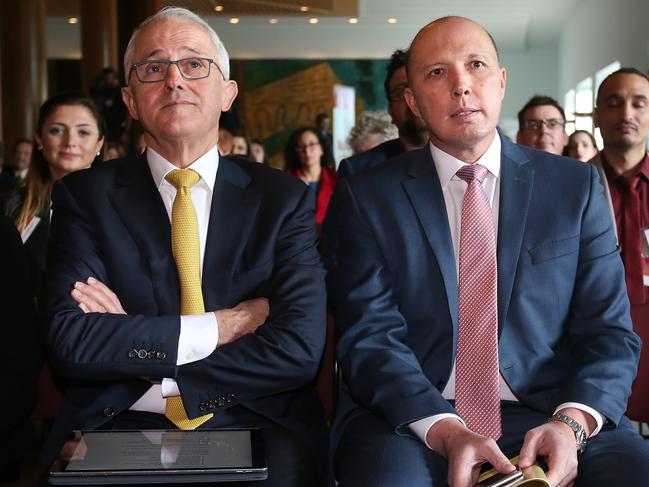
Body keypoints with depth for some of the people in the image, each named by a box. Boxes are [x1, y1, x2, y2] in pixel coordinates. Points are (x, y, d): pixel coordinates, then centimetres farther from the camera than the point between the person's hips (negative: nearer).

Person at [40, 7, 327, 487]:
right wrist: (220, 326, -9)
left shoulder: (283, 198, 7)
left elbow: (299, 350, -5)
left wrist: (131, 344, -7)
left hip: (255, 429, 1)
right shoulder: (85, 197, 7)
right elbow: (69, 340, -6)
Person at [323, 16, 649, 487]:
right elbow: (370, 337, -3)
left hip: (549, 416, 2)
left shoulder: (576, 185, 9)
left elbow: (609, 331, 5)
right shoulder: (368, 198, 5)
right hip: (411, 417, -1)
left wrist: (571, 422, -14)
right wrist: (446, 432, -19)